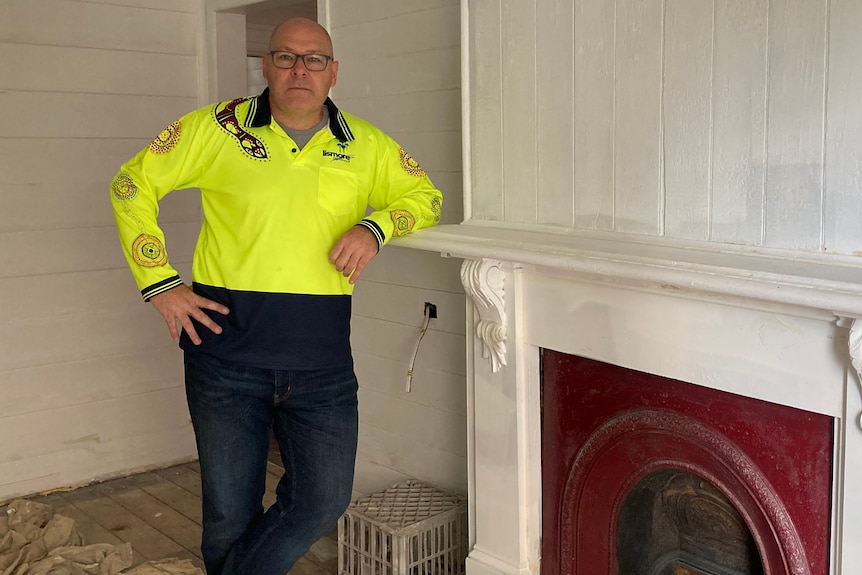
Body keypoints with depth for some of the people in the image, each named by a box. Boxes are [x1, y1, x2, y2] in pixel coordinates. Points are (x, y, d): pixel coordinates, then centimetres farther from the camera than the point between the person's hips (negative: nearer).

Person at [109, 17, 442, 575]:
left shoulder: (367, 146, 5)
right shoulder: (216, 129, -1)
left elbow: (425, 196, 15)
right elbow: (132, 184, 5)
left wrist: (376, 227, -7)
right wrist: (159, 283, -3)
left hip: (322, 364, 2)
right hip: (227, 356, -2)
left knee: (324, 502, 4)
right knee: (231, 513, 11)